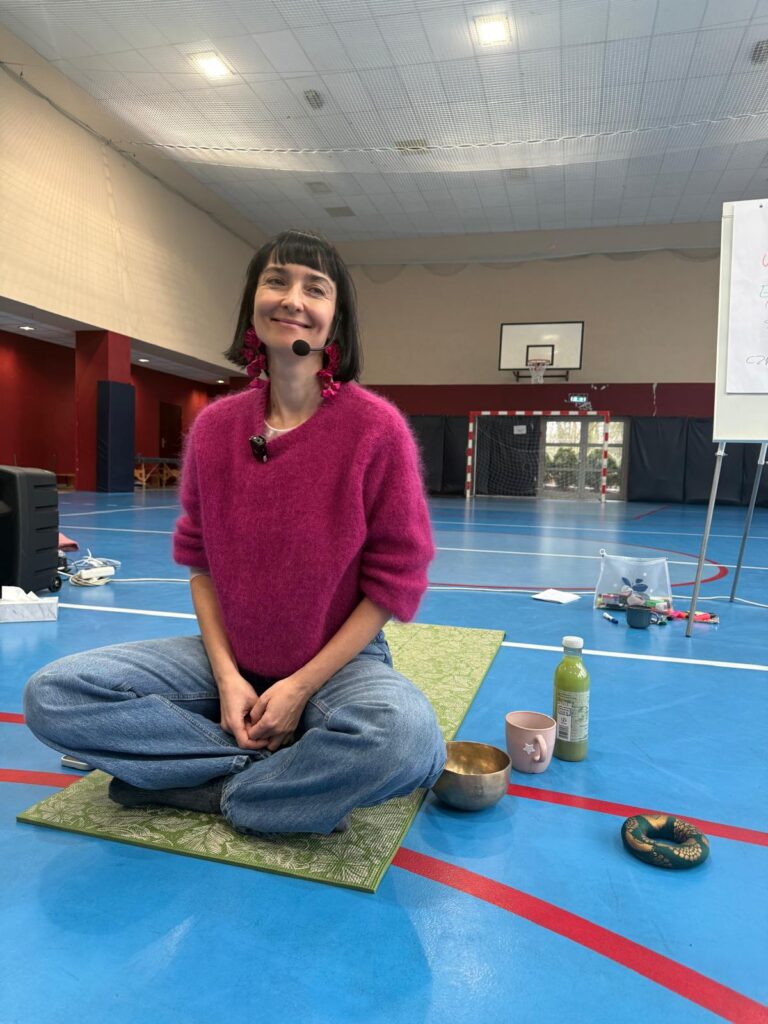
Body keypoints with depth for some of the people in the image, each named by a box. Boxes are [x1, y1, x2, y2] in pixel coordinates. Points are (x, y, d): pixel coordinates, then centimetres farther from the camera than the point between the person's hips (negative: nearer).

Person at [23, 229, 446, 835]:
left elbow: (396, 580, -11)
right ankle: (283, 770, -10)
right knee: (51, 696, -12)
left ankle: (207, 786, -10)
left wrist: (302, 686, -15)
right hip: (230, 657, 4)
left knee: (408, 738, -35)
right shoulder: (215, 427, -2)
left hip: (339, 660, -3)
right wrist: (226, 675, -8)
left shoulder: (376, 427, -14)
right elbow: (200, 560, 5)